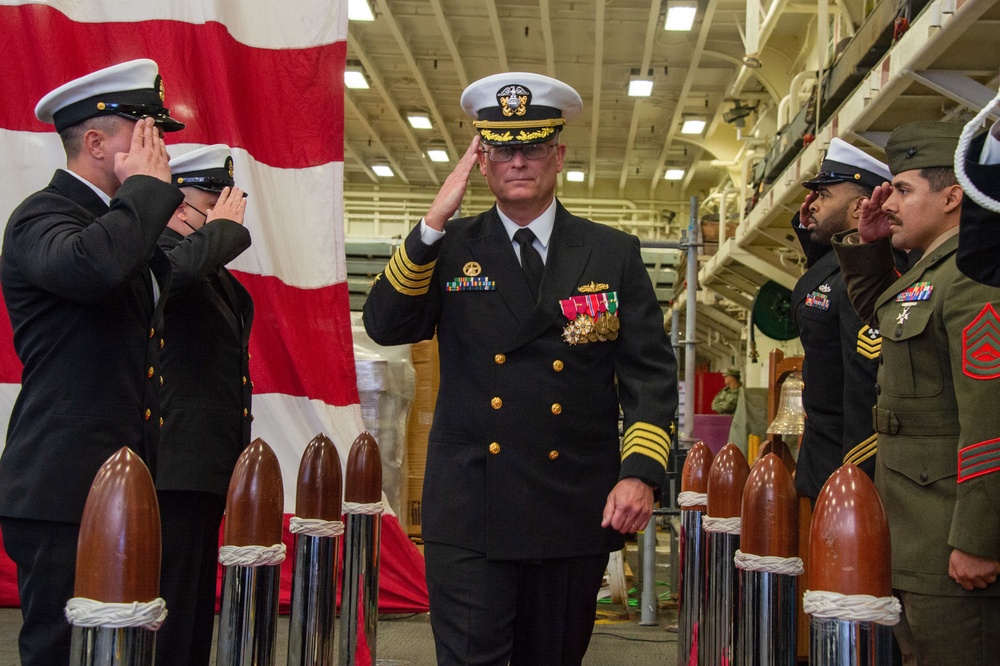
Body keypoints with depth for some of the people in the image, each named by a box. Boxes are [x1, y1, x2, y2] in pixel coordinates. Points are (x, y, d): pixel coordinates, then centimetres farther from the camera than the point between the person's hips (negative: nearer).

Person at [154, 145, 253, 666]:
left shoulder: (216, 274, 18)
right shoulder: (157, 250, -11)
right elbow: (179, 270, -33)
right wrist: (224, 228, -18)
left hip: (207, 466, 10)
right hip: (174, 467, -10)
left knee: (197, 608, 16)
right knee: (171, 608, -7)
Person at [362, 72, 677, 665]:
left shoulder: (614, 254, 6)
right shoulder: (451, 248, 6)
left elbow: (651, 371, 2)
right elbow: (385, 326, -7)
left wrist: (641, 472, -12)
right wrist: (434, 223, -14)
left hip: (576, 511, 2)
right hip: (470, 510, -1)